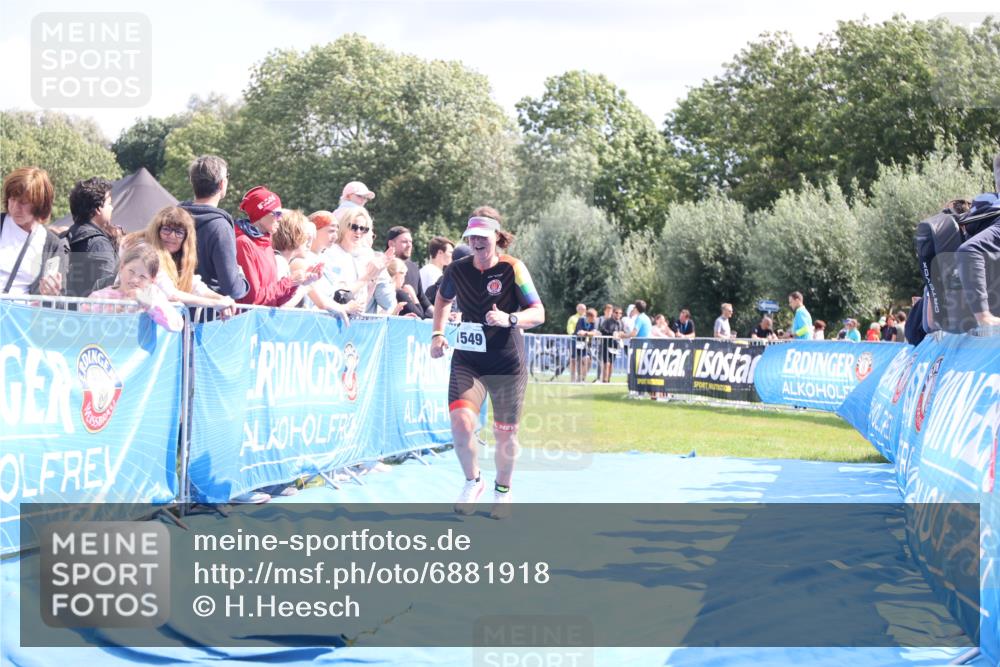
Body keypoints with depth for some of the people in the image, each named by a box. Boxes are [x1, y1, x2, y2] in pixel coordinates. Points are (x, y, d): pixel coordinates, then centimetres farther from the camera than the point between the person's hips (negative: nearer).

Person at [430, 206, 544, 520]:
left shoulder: (513, 268, -11)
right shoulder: (457, 270, -1)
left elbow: (538, 313, -13)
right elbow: (443, 298, 21)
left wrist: (509, 319, -32)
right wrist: (438, 333, 9)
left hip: (508, 365, -2)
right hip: (467, 361, 2)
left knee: (505, 433, 7)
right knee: (461, 422, -19)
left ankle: (502, 489, 33)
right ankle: (472, 481, 7)